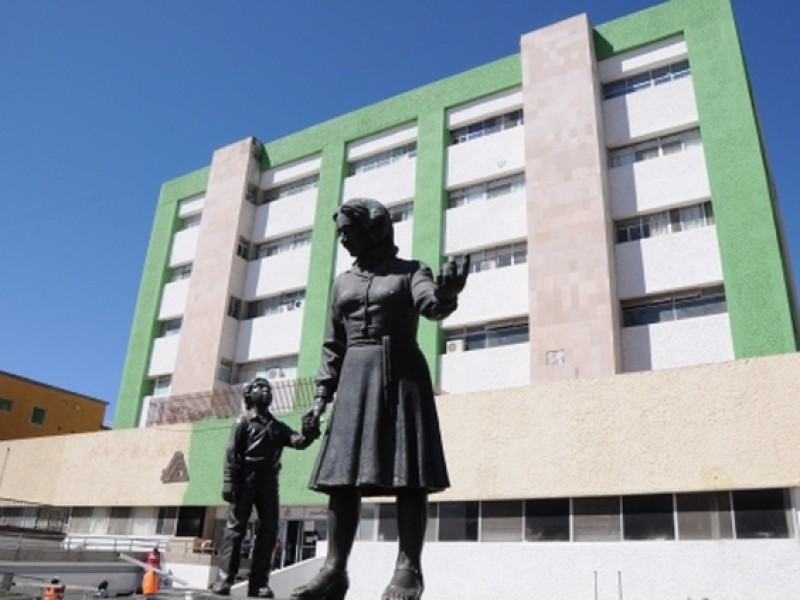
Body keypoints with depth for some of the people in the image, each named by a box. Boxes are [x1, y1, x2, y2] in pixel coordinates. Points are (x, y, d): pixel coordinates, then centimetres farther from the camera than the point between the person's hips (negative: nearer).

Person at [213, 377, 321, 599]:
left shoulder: (278, 426, 20)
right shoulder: (243, 422, 8)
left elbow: (298, 442, 5)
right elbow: (232, 454, -1)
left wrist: (309, 435, -19)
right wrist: (228, 482, -13)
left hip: (269, 482, 5)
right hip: (246, 480, -4)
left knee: (268, 530, 0)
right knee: (235, 527, -7)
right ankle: (224, 579, -7)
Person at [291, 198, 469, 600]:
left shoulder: (410, 271, 5)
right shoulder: (343, 282, 18)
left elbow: (431, 306, -16)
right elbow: (333, 345, 16)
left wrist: (445, 295, -40)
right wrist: (322, 395, 7)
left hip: (401, 373, -4)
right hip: (356, 378, 5)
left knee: (408, 472, -9)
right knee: (341, 472, -2)